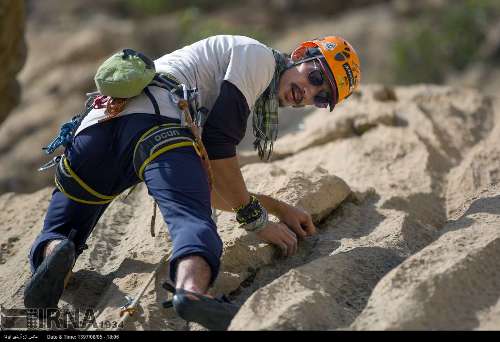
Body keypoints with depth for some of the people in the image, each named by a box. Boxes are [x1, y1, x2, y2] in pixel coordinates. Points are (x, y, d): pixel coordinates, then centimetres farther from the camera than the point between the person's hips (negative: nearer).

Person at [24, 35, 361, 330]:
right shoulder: (258, 55, 13)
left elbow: (208, 185, 37)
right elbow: (218, 144, 0)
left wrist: (279, 207, 35)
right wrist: (257, 219, 5)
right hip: (154, 120, -8)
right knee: (193, 218, -25)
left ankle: (57, 254, -21)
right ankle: (191, 290, -55)